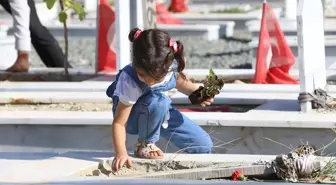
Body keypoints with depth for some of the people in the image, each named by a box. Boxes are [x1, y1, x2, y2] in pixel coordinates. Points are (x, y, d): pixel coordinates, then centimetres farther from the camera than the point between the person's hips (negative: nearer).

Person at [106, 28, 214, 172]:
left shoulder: (171, 65, -25)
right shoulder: (130, 82, -39)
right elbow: (119, 123, -37)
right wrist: (121, 153, -53)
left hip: (160, 113, 5)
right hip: (132, 116, -5)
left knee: (204, 146, -2)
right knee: (158, 102, -40)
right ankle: (144, 144, -14)